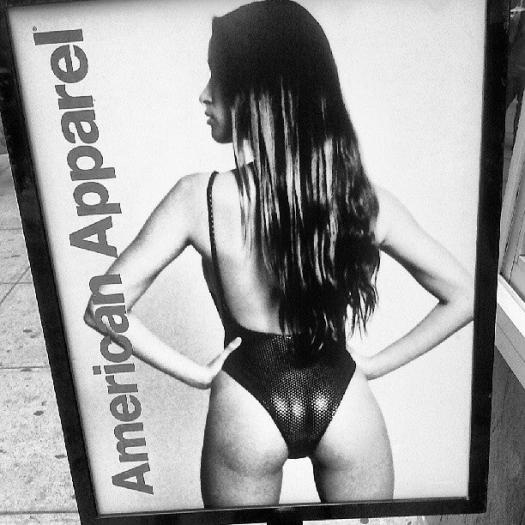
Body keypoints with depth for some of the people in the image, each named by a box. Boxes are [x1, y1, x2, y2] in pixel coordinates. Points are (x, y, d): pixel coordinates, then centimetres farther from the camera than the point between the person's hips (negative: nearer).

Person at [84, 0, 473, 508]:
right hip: (345, 402, 2)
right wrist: (377, 363, 2)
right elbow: (463, 297, -4)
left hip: (247, 406, -1)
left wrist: (194, 372, -6)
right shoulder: (365, 197, -12)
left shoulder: (199, 197, -18)